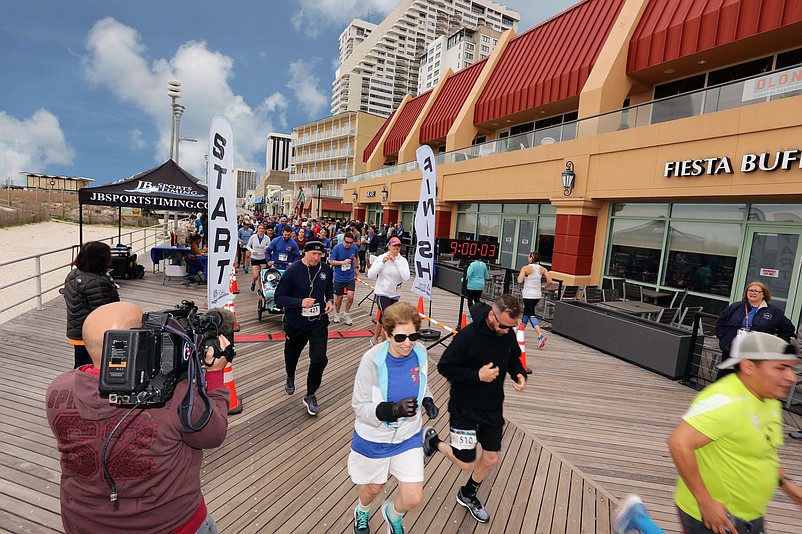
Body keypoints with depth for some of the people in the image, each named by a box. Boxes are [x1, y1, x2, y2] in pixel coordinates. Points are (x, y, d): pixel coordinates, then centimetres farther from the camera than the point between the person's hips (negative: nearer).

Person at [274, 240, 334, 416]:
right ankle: (290, 378, 57)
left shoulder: (325, 269, -6)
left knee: (319, 359, -10)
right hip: (296, 322, -1)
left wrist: (330, 300, -4)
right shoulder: (293, 270, -17)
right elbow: (279, 297, -15)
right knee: (291, 355, 22)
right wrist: (300, 302, -29)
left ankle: (310, 396, 14)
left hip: (319, 322, 1)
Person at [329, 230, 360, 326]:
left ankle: (346, 314, 15)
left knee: (350, 296, -10)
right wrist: (343, 262, -22)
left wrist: (356, 267, 19)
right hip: (339, 278, -2)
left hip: (350, 277, 2)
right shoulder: (336, 248, -14)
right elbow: (331, 261, -11)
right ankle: (337, 314, 35)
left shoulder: (354, 248, -4)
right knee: (339, 297, 9)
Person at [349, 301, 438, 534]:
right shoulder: (373, 360, -28)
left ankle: (392, 514, 42)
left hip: (409, 437, 3)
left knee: (413, 498, 2)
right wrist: (394, 409, -36)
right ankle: (362, 511, 62)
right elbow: (359, 406, -21)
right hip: (374, 438, -2)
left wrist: (428, 401, -14)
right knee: (373, 488, 22)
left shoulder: (420, 353, -15)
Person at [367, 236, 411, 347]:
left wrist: (397, 261, -19)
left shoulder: (403, 260, -3)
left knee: (383, 319, 18)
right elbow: (370, 275, -13)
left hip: (395, 294, 4)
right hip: (382, 293, -3)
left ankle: (374, 339, 41)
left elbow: (406, 277, -18)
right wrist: (382, 262, -20)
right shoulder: (381, 258, -7)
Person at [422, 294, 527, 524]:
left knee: (491, 458, 16)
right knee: (466, 463, 5)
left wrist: (519, 374, -10)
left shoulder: (508, 334, -9)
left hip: (493, 409, 6)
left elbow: (514, 359, 10)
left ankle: (467, 494, 44)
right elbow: (445, 367, -22)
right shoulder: (468, 335, -28)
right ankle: (433, 441, 32)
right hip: (465, 409, -6)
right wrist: (477, 375, -27)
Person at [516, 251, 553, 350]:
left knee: (531, 315, -7)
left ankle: (541, 336, -24)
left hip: (528, 295, -6)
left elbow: (519, 281, -20)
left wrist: (520, 275, 1)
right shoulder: (542, 269, 3)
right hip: (537, 295, 6)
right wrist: (543, 288, 13)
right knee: (526, 312, 24)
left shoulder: (526, 268, -11)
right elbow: (550, 281, -4)